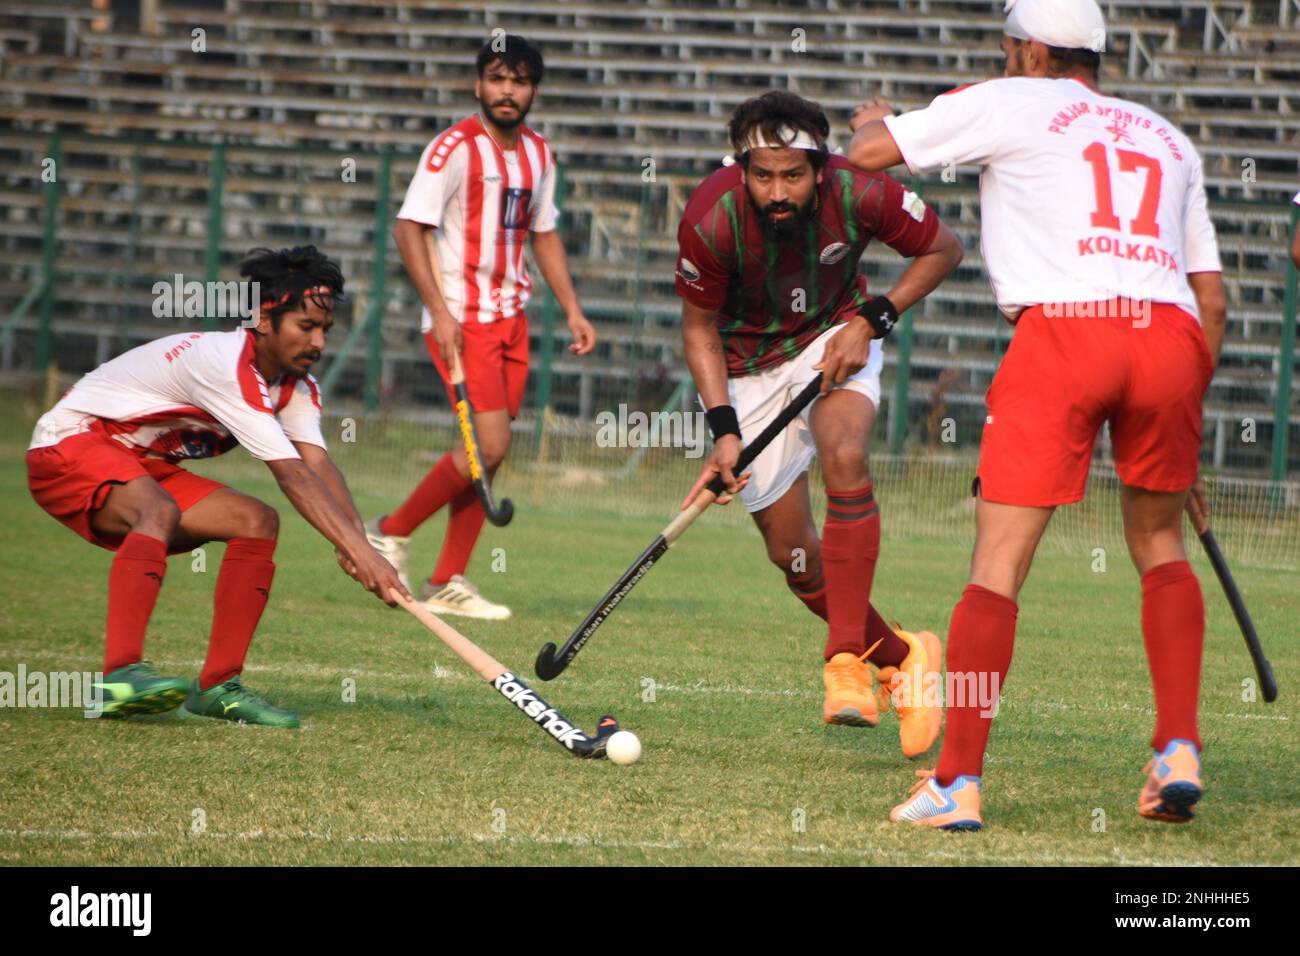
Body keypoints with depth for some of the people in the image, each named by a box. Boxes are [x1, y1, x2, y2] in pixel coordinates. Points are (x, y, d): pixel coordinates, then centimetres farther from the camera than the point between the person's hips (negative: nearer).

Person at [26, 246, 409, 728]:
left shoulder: (296, 386, -1)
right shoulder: (228, 366, -29)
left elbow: (318, 466, -17)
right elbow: (293, 476, -34)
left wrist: (356, 543, -35)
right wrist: (361, 551, -39)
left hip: (144, 465, 9)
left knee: (256, 521, -5)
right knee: (159, 510, -36)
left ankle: (218, 685, -7)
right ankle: (121, 674, -49)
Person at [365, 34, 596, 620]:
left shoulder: (537, 154, 11)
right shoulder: (455, 148, -11)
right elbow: (409, 228, -14)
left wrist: (572, 309, 16)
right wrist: (439, 312, -20)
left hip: (510, 317, 7)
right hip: (461, 318, -7)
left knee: (489, 455, 5)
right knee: (489, 444, -16)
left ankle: (447, 582, 11)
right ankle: (391, 532, 1)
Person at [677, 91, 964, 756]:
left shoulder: (861, 195, -27)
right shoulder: (710, 221, -28)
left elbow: (943, 250, -7)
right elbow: (700, 327, -11)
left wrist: (871, 321, -18)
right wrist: (724, 430, -20)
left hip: (837, 339, -1)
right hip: (749, 364, 1)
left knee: (843, 455, -32)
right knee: (791, 552, -1)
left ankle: (847, 661, -32)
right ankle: (901, 657, 22)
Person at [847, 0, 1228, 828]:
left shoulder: (1010, 104, 13)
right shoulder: (1170, 140, 26)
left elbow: (870, 153, 15)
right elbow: (1211, 297, 23)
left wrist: (873, 120, 39)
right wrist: (1186, 418, 31)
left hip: (1061, 331, -4)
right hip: (1169, 335, 4)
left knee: (999, 564, -2)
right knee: (1160, 547, 22)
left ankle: (957, 784, -7)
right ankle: (1180, 752, 8)